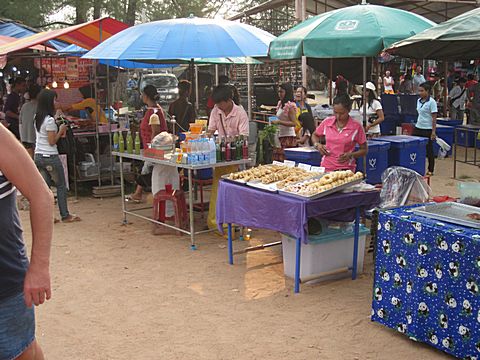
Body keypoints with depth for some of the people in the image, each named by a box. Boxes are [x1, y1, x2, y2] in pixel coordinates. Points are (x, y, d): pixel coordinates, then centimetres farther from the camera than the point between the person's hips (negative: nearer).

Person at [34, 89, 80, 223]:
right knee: (61, 186, 7)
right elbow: (52, 141, -16)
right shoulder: (49, 120, -18)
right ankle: (65, 215, 13)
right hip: (50, 157, -7)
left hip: (38, 156, 7)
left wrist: (58, 131, 7)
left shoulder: (37, 118, 7)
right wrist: (61, 130, -4)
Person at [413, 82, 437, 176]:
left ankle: (430, 170, 13)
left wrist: (433, 131, -16)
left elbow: (434, 118, -13)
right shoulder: (419, 101, 10)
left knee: (429, 150, 3)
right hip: (418, 128, 6)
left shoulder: (431, 102, -10)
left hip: (428, 130, -6)